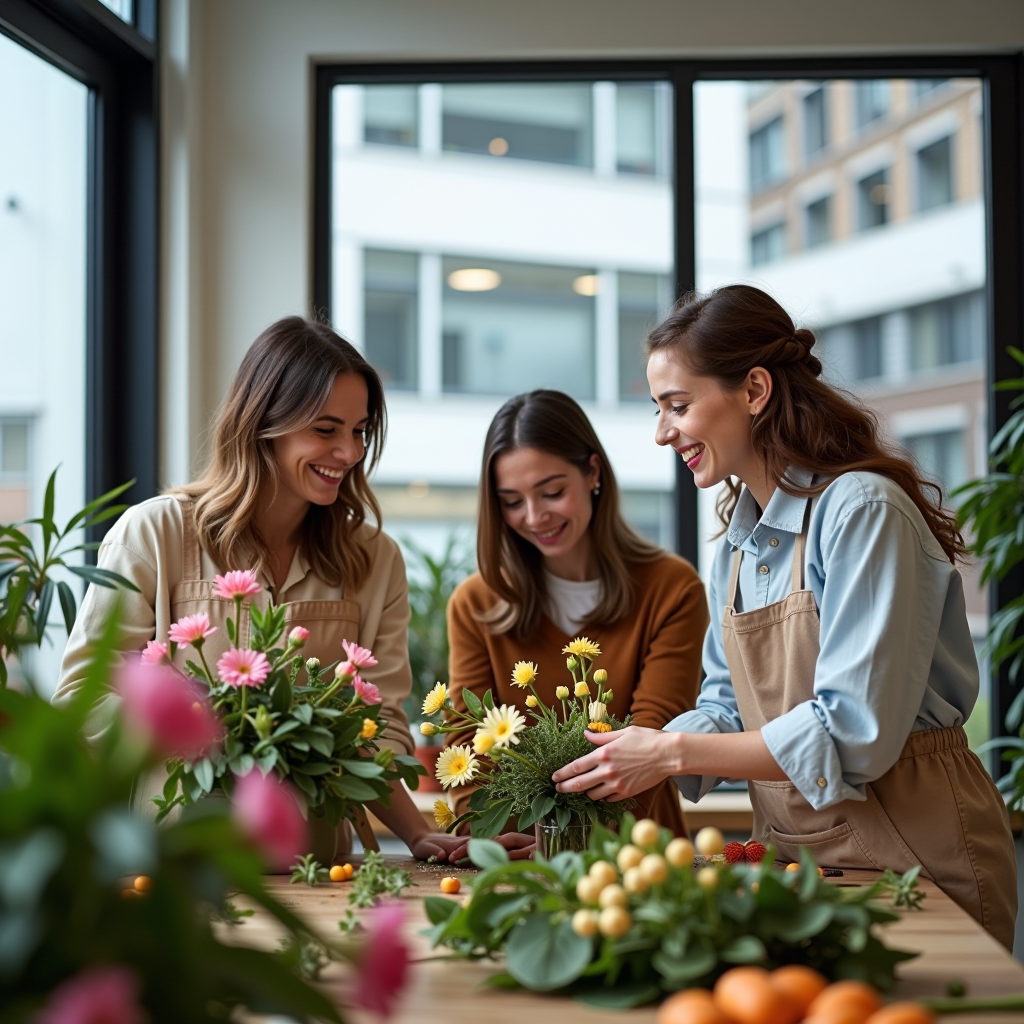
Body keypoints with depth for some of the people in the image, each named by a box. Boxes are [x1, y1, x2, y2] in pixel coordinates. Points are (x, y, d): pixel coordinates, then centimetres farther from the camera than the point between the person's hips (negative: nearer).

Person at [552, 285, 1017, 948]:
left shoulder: (862, 510, -17)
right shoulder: (739, 536, 9)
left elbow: (853, 733, -23)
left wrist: (674, 752, -19)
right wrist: (632, 763, -5)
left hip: (912, 856, -6)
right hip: (794, 855, 6)